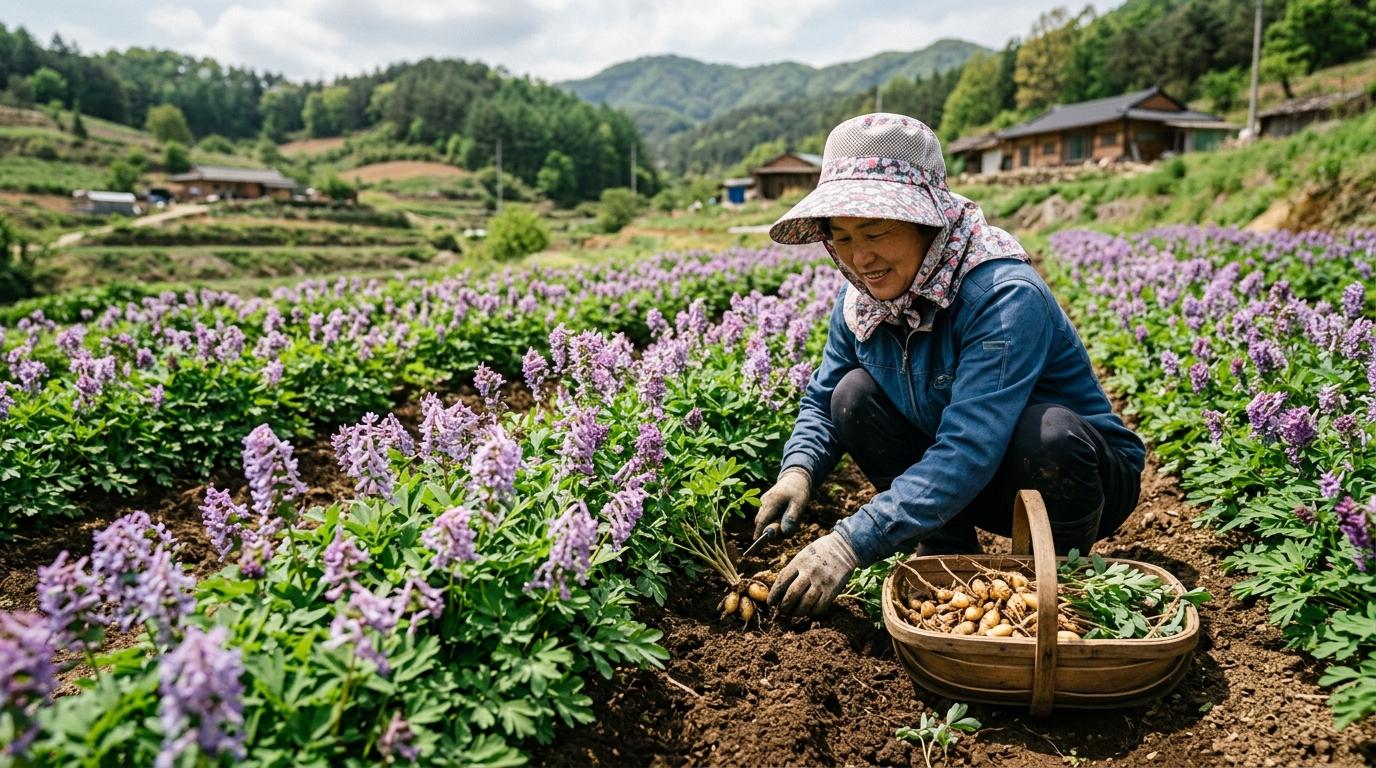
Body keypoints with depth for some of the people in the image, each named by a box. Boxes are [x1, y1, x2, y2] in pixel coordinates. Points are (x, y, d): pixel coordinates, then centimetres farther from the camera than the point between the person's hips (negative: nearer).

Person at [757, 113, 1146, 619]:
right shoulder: (861, 299, -10)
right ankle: (947, 551, 0)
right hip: (957, 486, 5)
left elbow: (968, 453, -41)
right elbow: (821, 402, 1)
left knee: (1047, 431, -38)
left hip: (1091, 476, -5)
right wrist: (798, 469, -21)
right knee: (854, 393, -13)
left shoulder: (1005, 298, -32)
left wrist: (852, 543, -46)